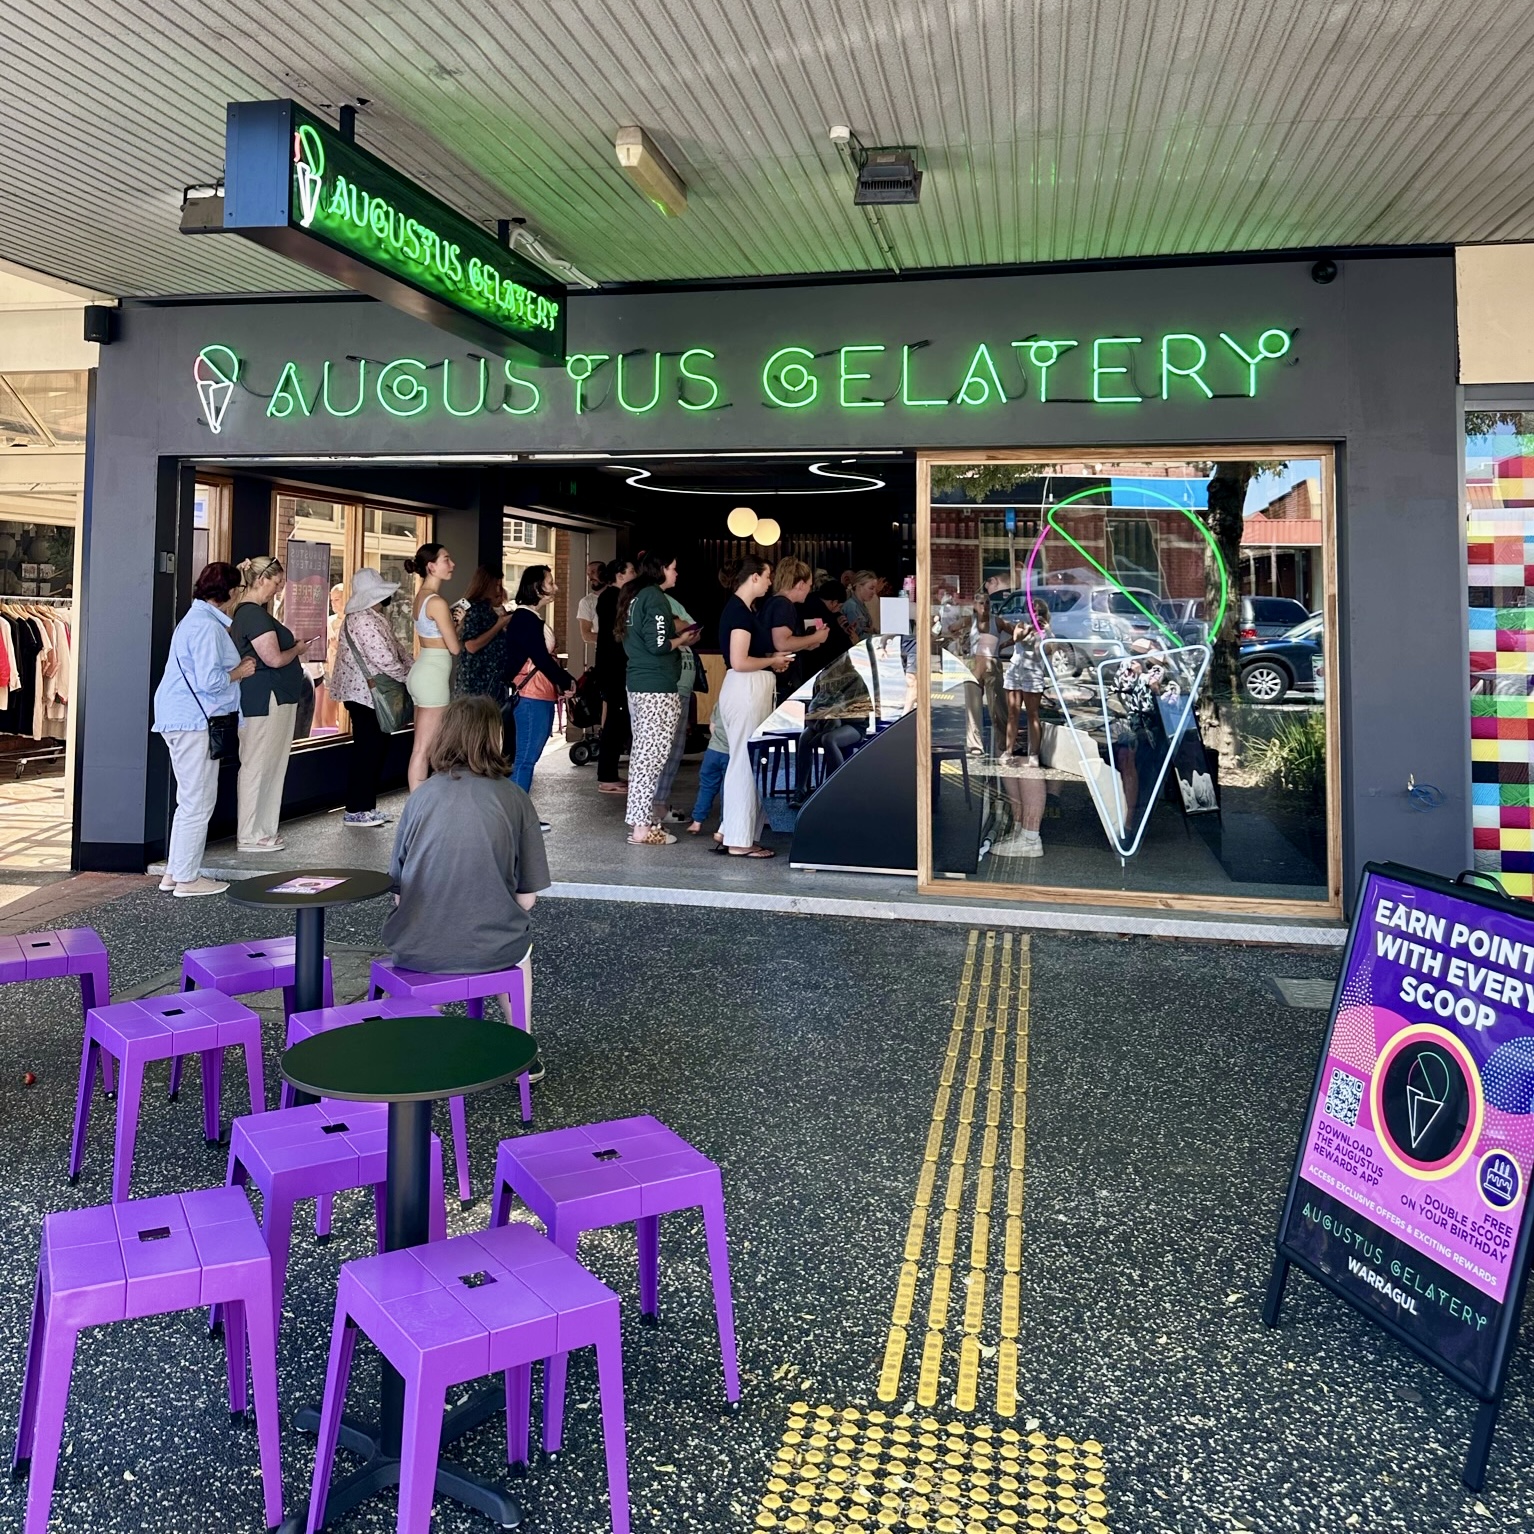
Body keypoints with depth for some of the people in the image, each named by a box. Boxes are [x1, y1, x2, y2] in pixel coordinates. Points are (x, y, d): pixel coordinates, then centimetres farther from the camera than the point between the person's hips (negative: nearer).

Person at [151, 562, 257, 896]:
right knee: (197, 803, -4)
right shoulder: (207, 626, -16)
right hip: (194, 722, -11)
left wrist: (236, 667, 14)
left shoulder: (198, 619, 17)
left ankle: (174, 873, 23)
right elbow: (210, 681, -22)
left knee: (190, 801, 17)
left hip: (184, 721, 11)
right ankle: (187, 878, 2)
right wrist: (239, 673, -6)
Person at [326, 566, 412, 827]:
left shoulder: (372, 617, 16)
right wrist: (407, 676, -11)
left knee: (375, 748, 13)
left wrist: (411, 669, 5)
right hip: (365, 693, -11)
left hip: (369, 692, 11)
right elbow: (384, 658, -23)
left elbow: (395, 649, 18)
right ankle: (355, 811, 1)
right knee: (367, 750, -6)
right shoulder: (363, 620, -19)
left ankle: (366, 807, 20)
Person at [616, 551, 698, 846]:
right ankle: (642, 827, -6)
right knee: (653, 755, -7)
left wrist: (675, 632, 14)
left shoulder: (634, 596, 15)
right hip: (658, 688, -10)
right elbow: (658, 645, -20)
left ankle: (639, 816, 20)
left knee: (641, 752, 14)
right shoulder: (655, 598, -13)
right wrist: (682, 640, -2)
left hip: (637, 685, 10)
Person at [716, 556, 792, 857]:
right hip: (746, 689, -11)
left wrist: (771, 661, 11)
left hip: (752, 690, 11)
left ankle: (731, 831, 22)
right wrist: (772, 661, -8)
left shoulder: (741, 608, 15)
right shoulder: (740, 611, -15)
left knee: (744, 761, 15)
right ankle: (739, 840, 2)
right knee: (745, 762, -5)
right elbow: (738, 662, -22)